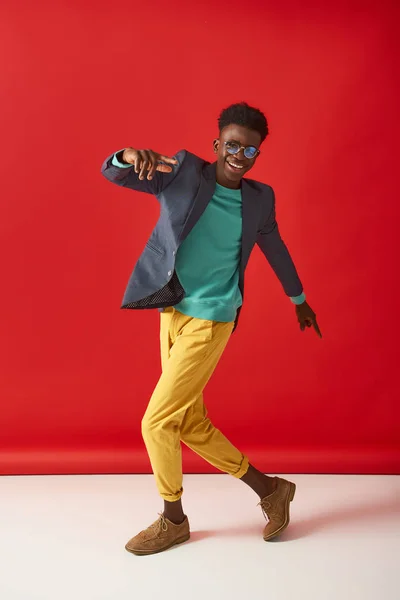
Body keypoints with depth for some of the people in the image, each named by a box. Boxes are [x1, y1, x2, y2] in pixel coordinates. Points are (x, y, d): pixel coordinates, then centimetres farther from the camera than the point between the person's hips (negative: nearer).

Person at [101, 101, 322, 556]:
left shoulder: (259, 198, 0)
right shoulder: (183, 170, -1)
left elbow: (274, 247, 17)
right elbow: (112, 174, -7)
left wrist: (299, 300, 30)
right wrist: (130, 156, -32)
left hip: (209, 320, -4)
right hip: (172, 314, 4)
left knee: (157, 421, -6)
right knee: (190, 424, 10)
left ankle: (173, 520, 18)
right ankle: (268, 489, 27)